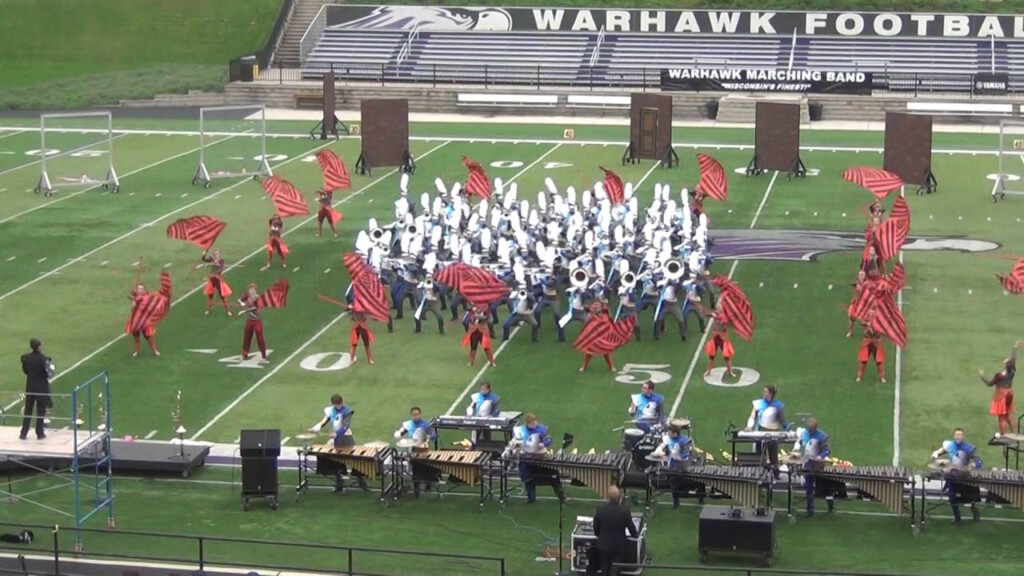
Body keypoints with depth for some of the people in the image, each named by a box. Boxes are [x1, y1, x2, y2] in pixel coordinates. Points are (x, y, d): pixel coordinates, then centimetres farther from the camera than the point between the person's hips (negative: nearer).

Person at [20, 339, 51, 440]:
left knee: (27, 410, 12)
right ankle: (40, 433, 13)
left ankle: (24, 433, 14)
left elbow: (25, 371, 7)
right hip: (42, 388, -4)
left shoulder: (25, 358, -6)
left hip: (30, 387, 4)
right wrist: (51, 366, 3)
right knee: (40, 411, 8)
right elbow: (49, 374, -15)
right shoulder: (44, 359, -19)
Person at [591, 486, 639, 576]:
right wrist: (636, 535, 13)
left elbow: (596, 529, -2)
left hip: (603, 545, 2)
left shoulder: (600, 510, -14)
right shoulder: (625, 510, -20)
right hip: (618, 546, -1)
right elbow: (631, 526, -9)